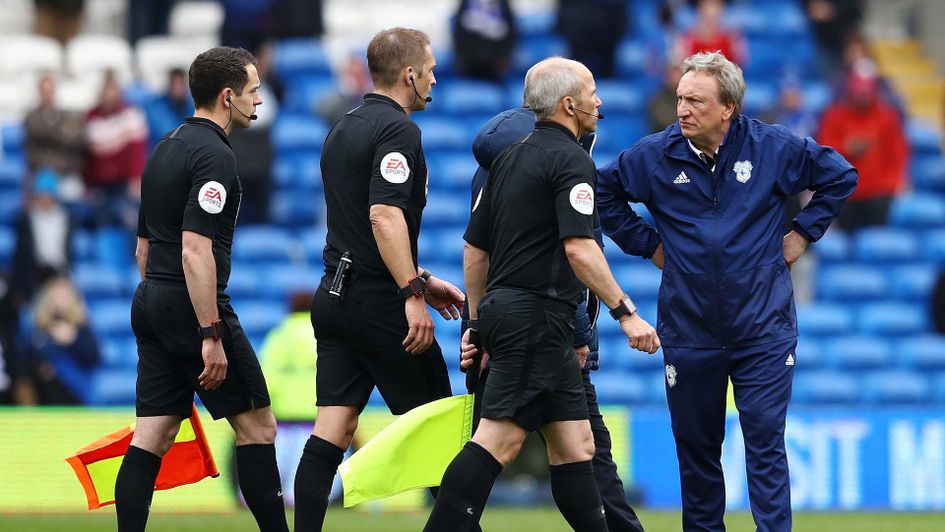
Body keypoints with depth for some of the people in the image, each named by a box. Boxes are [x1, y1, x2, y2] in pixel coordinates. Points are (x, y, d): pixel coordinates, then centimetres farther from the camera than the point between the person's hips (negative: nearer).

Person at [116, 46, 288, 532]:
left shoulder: (166, 148, 15)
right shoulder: (214, 155, -14)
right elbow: (195, 249, -23)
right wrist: (211, 336, -23)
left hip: (150, 302, 9)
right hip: (194, 308, -9)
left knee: (152, 436, 3)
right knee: (257, 425, 0)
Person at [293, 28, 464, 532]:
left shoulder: (343, 129, 17)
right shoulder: (398, 129, -12)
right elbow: (385, 215, -24)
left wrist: (418, 279, 28)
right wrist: (413, 294, -25)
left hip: (334, 296, 8)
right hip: (378, 302, -8)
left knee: (332, 430, 1)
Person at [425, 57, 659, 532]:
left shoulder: (510, 158, 17)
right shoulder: (570, 160, -10)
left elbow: (474, 247, 19)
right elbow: (578, 248, -21)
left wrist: (477, 323, 25)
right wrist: (625, 312, -20)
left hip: (504, 310, 10)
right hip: (536, 315, -10)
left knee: (575, 442, 9)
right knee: (498, 440, -13)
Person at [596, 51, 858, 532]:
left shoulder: (774, 148, -5)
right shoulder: (654, 156, -2)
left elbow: (840, 176, 9)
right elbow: (603, 191, 14)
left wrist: (803, 233, 5)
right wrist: (646, 243, 8)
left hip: (762, 328, -2)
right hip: (688, 328, 2)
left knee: (765, 442, -6)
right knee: (696, 447, 9)